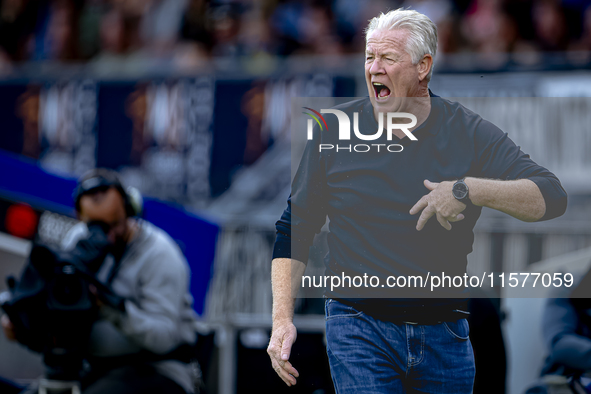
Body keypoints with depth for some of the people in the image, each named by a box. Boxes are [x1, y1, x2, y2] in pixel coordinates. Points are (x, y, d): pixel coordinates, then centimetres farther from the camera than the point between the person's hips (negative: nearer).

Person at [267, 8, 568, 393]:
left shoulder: (467, 133, -1)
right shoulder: (335, 130, 0)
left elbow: (552, 197, -8)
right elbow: (293, 231, 6)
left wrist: (468, 190, -22)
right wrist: (282, 318, -5)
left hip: (445, 334, 2)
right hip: (358, 328, -2)